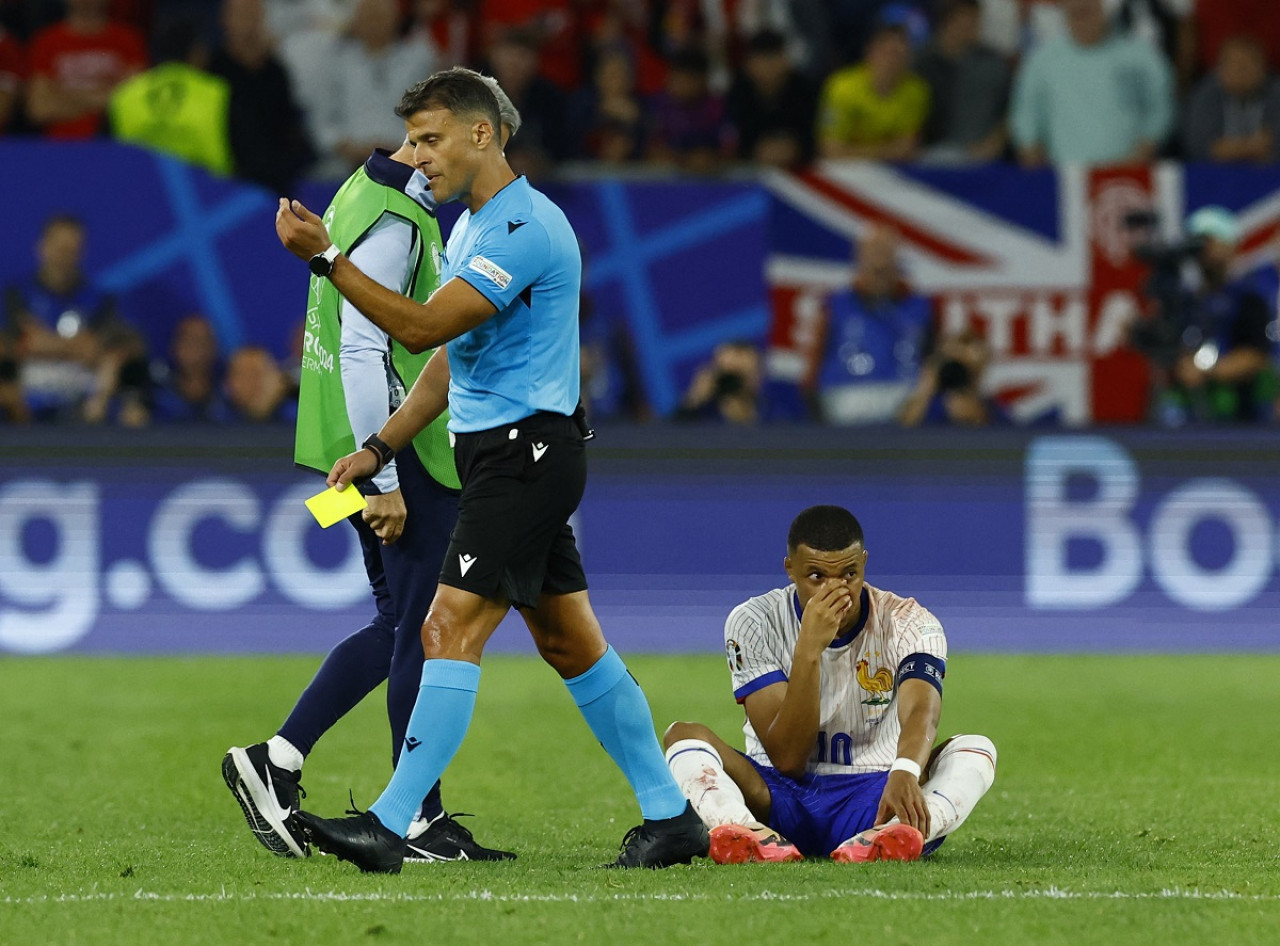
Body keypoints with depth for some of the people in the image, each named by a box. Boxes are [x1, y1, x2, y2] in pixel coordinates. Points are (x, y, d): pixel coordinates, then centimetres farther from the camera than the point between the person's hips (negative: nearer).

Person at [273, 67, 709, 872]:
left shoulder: (525, 227, -17)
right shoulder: (473, 227, 16)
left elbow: (421, 327, -24)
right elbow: (452, 359, 23)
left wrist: (325, 256, -25)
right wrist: (380, 449, 16)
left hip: (528, 452, -10)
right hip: (502, 453, 10)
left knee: (451, 629, -14)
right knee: (570, 640, 12)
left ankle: (390, 827, -17)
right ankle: (670, 815, 16)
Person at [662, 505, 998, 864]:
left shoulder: (907, 623, -6)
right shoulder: (754, 623, -7)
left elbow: (921, 711, -28)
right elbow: (788, 759, -15)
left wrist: (904, 775, -51)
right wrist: (809, 649, -26)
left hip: (873, 802, 0)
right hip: (778, 802, 0)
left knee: (978, 749, -25)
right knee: (683, 734, -22)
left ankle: (882, 838, -56)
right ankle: (755, 836, -53)